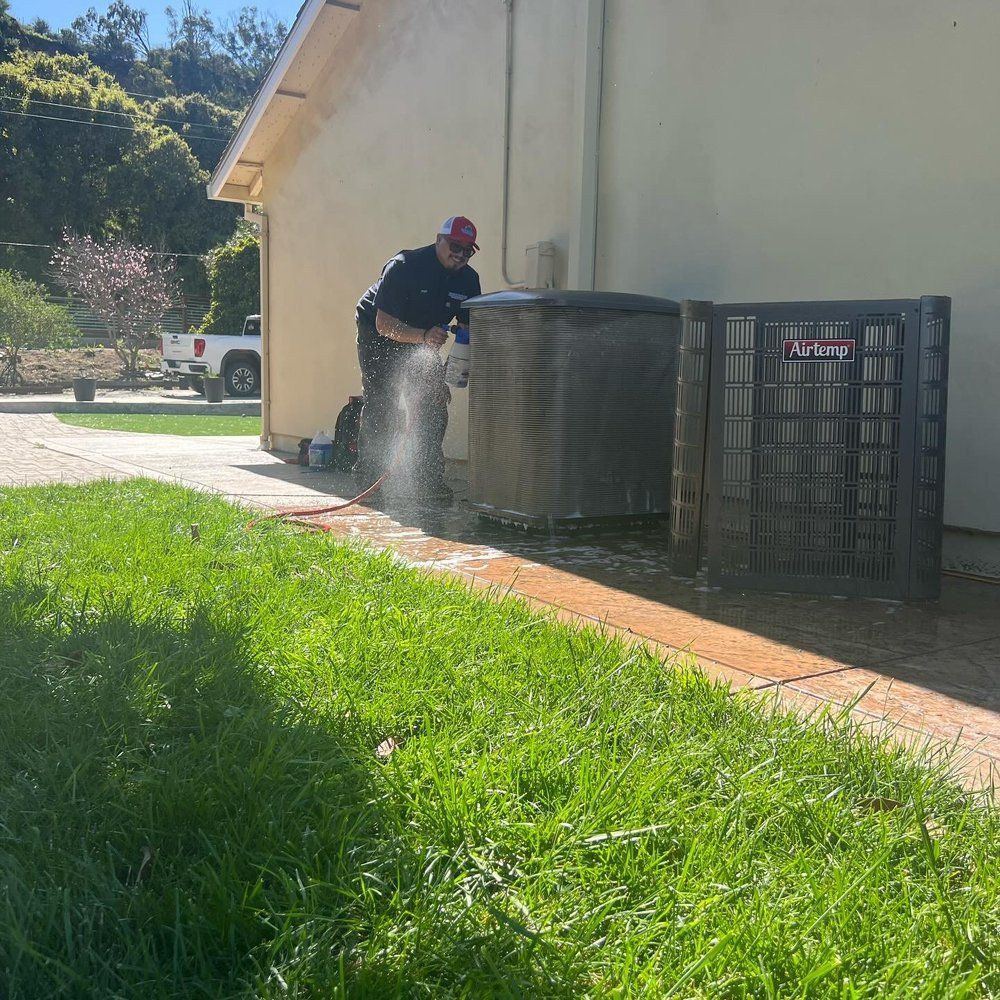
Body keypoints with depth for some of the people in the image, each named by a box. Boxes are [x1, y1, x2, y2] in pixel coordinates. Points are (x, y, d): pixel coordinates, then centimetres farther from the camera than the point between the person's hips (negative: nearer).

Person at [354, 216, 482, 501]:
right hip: (378, 337, -5)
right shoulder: (404, 266, -27)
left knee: (433, 403, -4)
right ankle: (369, 478, -5)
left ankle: (427, 479, 2)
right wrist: (423, 336, -46)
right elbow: (384, 323, -31)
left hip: (424, 342, 5)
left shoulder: (468, 280, -10)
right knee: (381, 405, -12)